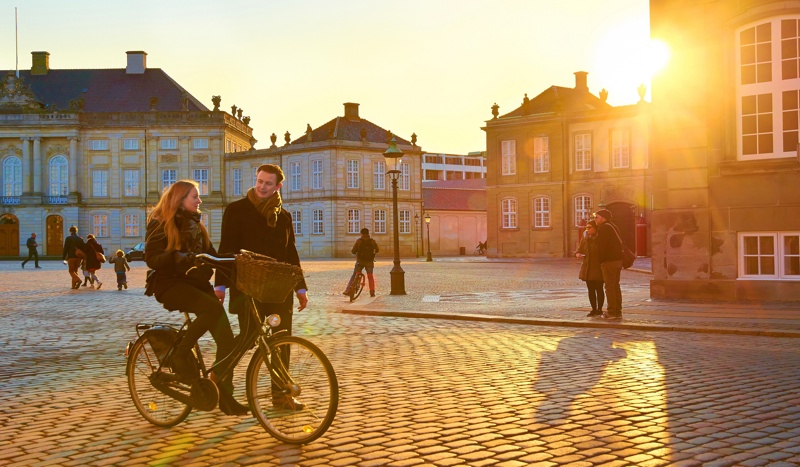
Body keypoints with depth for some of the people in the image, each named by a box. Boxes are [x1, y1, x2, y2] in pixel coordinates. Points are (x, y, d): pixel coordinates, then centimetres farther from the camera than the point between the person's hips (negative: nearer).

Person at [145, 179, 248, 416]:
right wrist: (177, 257, -31)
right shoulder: (161, 224, -3)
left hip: (195, 282, 6)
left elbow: (210, 254, 16)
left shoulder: (195, 224, 18)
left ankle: (224, 395, -3)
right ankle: (181, 354, -17)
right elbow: (152, 259, -14)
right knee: (213, 307, -35)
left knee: (226, 338, -10)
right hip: (170, 283, -6)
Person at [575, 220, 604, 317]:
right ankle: (594, 309, 15)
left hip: (598, 268, -5)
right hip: (587, 268, 5)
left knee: (599, 289, -1)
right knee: (591, 290, 8)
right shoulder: (584, 240, 9)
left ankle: (599, 309, 7)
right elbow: (578, 251, 12)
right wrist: (578, 254, -11)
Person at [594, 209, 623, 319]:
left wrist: (601, 260, -10)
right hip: (618, 260, 9)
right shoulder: (613, 227, 18)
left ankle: (611, 312, -5)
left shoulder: (603, 228, -12)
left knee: (609, 287, -6)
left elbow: (602, 246, -18)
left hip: (609, 261, -9)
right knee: (616, 286, 13)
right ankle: (618, 311, 15)